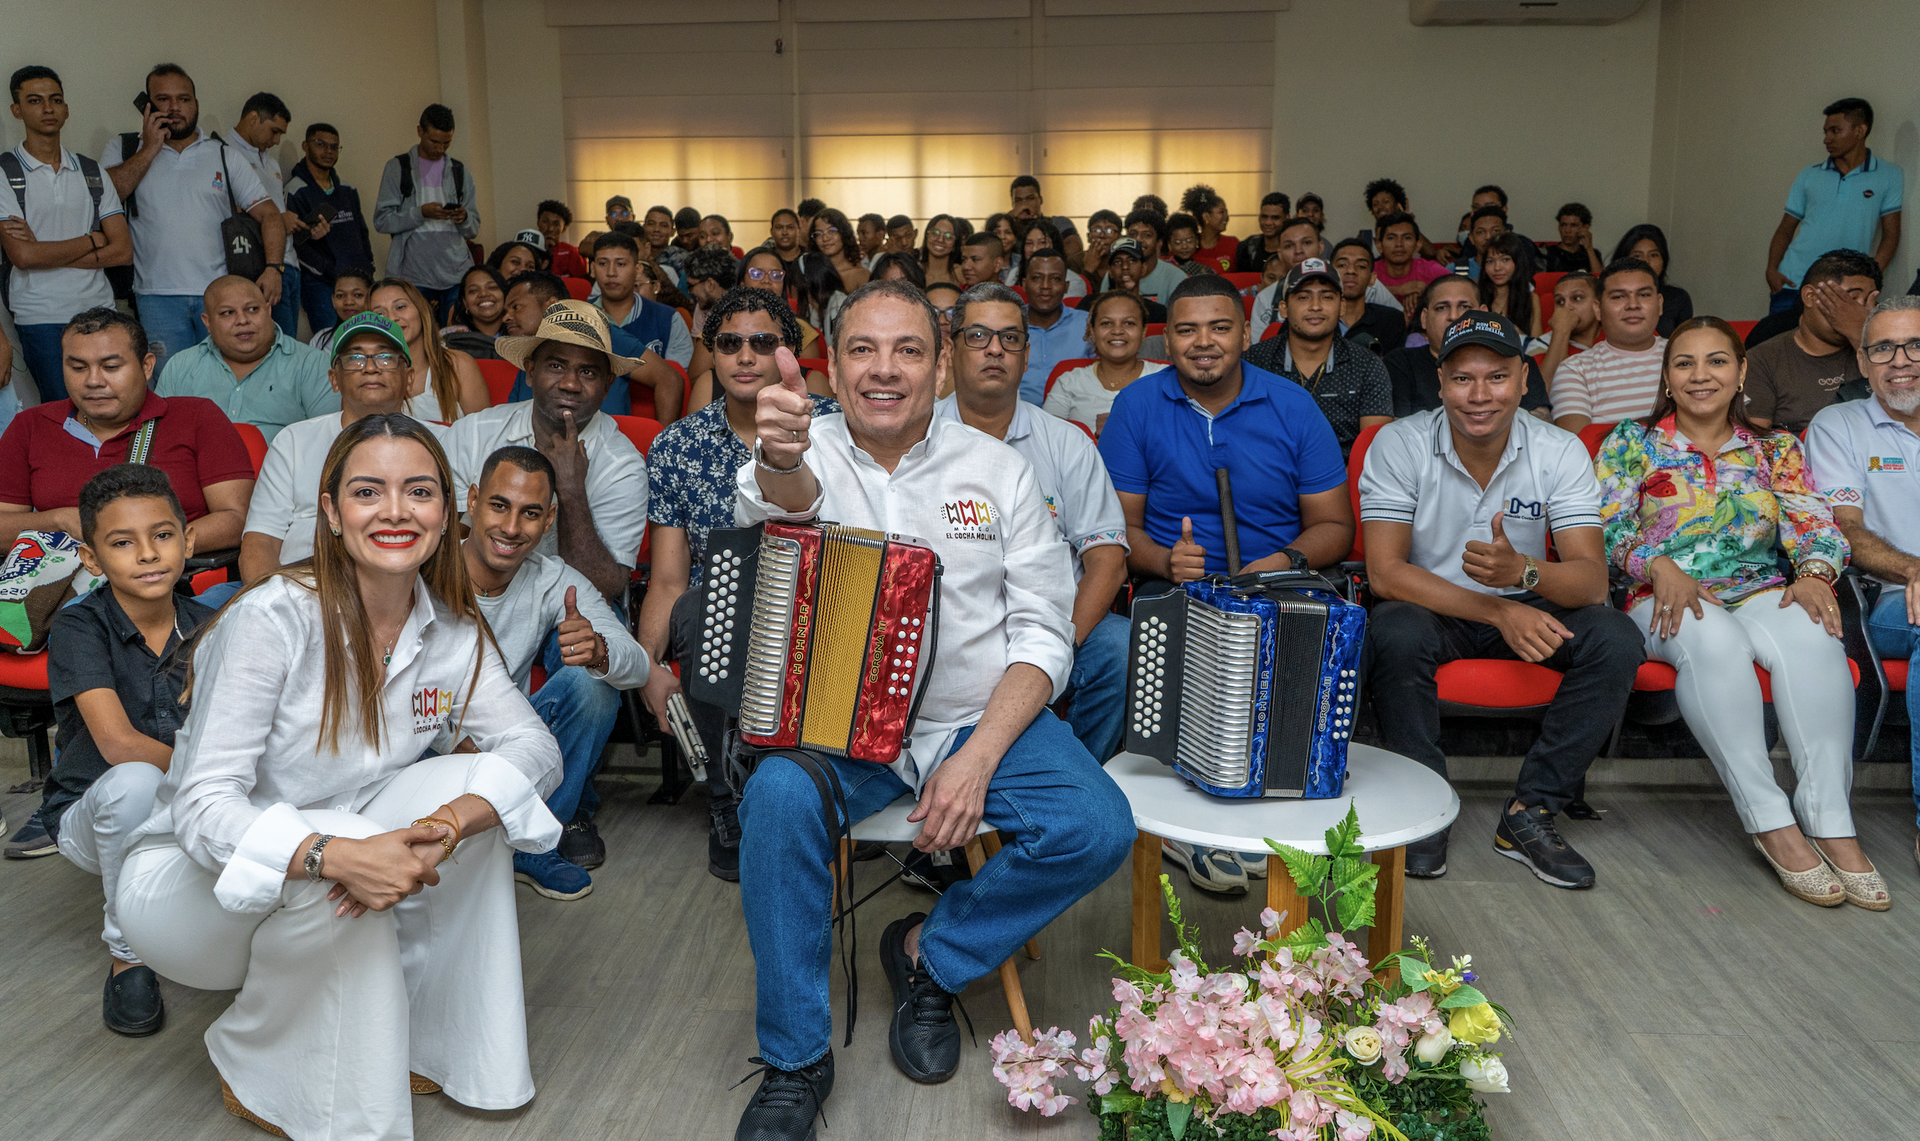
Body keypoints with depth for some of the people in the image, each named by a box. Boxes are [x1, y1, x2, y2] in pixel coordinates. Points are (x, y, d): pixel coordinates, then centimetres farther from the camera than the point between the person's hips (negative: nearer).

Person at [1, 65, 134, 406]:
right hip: (41, 318, -3)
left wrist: (47, 252, -6)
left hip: (100, 312, 3)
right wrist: (92, 241, -1)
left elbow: (123, 251, 3)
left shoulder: (92, 172, 12)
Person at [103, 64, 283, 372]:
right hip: (158, 297, 0)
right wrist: (150, 149, -4)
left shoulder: (224, 155, 12)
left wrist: (273, 267, -11)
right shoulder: (123, 149, 11)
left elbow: (268, 214, 6)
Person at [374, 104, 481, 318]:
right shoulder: (398, 168, 6)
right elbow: (381, 220, -2)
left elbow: (474, 229, 14)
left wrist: (464, 219, -10)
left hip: (456, 273, 3)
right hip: (414, 274, -2)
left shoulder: (460, 172, 16)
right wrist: (421, 213, -16)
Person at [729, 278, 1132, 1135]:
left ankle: (930, 953, 5)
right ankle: (796, 1061, -11)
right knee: (776, 798, -31)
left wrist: (976, 758, -14)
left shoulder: (996, 469, 4)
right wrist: (778, 460, -52)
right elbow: (786, 499, -26)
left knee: (1098, 830, -22)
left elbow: (1042, 634, 0)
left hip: (982, 716, 2)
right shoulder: (809, 451, 1)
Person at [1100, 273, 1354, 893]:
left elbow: (1334, 524, 8)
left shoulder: (1292, 406, 6)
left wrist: (1287, 561, -14)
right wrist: (1165, 561, -19)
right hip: (1175, 585, -1)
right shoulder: (1137, 407, 4)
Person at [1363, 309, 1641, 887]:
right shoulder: (1399, 444, -15)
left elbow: (1593, 578, -18)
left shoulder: (1560, 452, -9)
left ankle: (1529, 813, -11)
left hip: (1525, 607, 3)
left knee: (1617, 640, -24)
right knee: (1392, 635, -35)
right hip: (1431, 607, -2)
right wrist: (1498, 611, -29)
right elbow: (1385, 572, -21)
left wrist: (1523, 572, -40)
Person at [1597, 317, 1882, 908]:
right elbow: (1609, 529, -2)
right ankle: (1770, 822, -33)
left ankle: (1831, 823, -35)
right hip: (1667, 601, -2)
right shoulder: (1632, 442, 10)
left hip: (1762, 594, 3)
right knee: (1713, 640, -38)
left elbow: (1813, 524, 6)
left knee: (1813, 637, -33)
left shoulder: (1776, 448, 17)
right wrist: (1660, 567, -21)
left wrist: (1815, 573, -16)